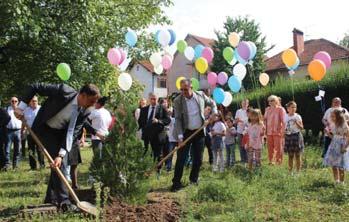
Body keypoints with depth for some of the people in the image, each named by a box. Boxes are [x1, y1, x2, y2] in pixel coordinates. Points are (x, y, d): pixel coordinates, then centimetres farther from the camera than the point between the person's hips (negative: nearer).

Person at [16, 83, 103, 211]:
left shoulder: (85, 112, -16)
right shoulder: (63, 91, -29)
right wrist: (21, 107, -24)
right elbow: (34, 87, -21)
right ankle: (63, 201, -14)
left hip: (60, 132, 5)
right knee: (56, 162, -15)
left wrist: (61, 154, -30)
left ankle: (51, 198, 22)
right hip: (45, 128, -5)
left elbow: (72, 133, -20)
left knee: (59, 162, 5)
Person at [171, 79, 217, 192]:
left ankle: (194, 180, 25)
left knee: (198, 159, 8)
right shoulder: (177, 101, -11)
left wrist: (214, 113, -2)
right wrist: (180, 136, -19)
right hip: (186, 132, -2)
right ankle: (176, 183, 3)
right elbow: (178, 119, -11)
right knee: (181, 158, -4)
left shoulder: (201, 95, -3)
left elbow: (212, 103, 16)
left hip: (199, 132, 2)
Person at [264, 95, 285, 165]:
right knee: (270, 147, 7)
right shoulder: (267, 109, 11)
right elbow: (265, 120, 15)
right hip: (269, 132, 4)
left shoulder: (280, 109, -4)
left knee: (278, 147, -2)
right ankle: (270, 161, 16)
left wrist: (283, 131, -12)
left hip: (277, 132, -4)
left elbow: (283, 121, -6)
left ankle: (278, 161, 6)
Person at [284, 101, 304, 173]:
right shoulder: (285, 117, 5)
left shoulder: (297, 116, -2)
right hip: (288, 136, 2)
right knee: (290, 155, 7)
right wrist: (284, 131, -2)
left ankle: (298, 171, 9)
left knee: (297, 155, 2)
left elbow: (301, 127, -6)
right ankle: (290, 171, 13)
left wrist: (296, 123, -21)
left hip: (296, 136, -2)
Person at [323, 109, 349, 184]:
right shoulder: (334, 125, 8)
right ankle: (336, 181, 19)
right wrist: (328, 133, -1)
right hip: (334, 146, 7)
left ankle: (341, 182, 12)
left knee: (340, 166, -1)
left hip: (341, 147, -7)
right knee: (333, 165, 8)